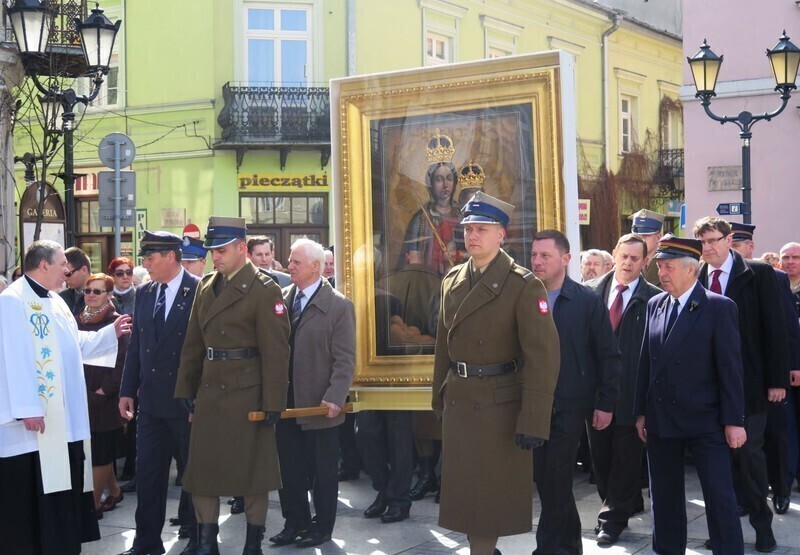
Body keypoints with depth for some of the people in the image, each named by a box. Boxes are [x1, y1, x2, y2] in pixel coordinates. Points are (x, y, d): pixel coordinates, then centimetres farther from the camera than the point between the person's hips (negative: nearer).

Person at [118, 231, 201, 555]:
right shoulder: (143, 293, 8)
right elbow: (136, 345, 12)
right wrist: (127, 391, 9)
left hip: (188, 401, -5)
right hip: (150, 400, 6)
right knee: (147, 471, 9)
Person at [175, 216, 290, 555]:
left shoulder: (264, 290, -10)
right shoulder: (206, 287, 10)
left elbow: (276, 352, -12)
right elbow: (193, 344, 14)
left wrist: (273, 404, -15)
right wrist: (184, 391, 9)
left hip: (247, 394, -6)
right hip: (208, 391, 6)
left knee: (251, 469, 5)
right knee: (202, 467, 8)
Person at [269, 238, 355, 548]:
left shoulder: (339, 305, -7)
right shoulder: (281, 298, 6)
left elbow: (345, 359, -11)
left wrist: (334, 398, -20)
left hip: (319, 405, -4)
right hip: (285, 402, 4)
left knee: (323, 470, 8)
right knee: (288, 467, 12)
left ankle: (322, 526, 22)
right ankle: (295, 522, 26)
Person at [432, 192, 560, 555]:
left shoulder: (523, 285, -12)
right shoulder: (452, 280, 7)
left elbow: (542, 356, -17)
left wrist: (533, 422, -20)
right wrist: (439, 398, 12)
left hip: (501, 403, -6)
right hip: (458, 400, 6)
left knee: (495, 488, 4)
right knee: (466, 487, 12)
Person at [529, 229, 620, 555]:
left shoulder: (588, 302, -4)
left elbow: (608, 356, -2)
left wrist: (606, 404, -6)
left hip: (569, 406, -3)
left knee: (556, 480, -3)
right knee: (544, 479, 10)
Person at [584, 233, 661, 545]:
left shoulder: (654, 298, -6)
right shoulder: (591, 291, 4)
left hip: (631, 390, -4)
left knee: (625, 457, 4)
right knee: (600, 453, 12)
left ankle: (614, 516, 15)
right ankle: (629, 503, 30)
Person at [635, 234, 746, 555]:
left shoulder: (720, 308, -9)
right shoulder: (655, 305, 7)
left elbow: (730, 369, -10)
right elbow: (646, 362, 10)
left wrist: (733, 421, -12)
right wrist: (642, 412, 9)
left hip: (704, 420, -5)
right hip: (661, 418, 6)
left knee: (719, 495, -2)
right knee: (664, 495, 13)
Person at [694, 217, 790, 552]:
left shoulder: (758, 274, -3)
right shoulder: (695, 279, 4)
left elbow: (774, 328, -4)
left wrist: (777, 379, -8)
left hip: (749, 381, -2)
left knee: (749, 451, 1)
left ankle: (761, 524, 16)